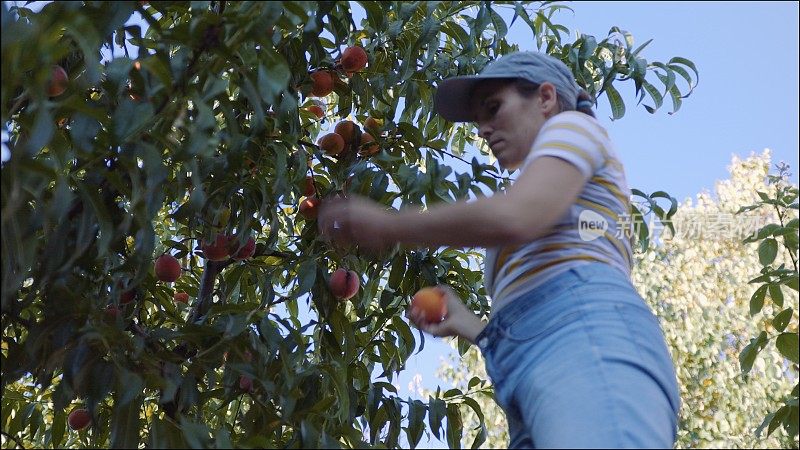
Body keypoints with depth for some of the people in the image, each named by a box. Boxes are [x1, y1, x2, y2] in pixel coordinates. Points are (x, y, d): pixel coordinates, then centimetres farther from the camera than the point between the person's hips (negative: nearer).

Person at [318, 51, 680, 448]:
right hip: (538, 367, 8)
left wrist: (388, 226, 4)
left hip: (589, 341, -8)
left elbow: (511, 218, -5)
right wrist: (468, 325, 32)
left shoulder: (572, 126, 16)